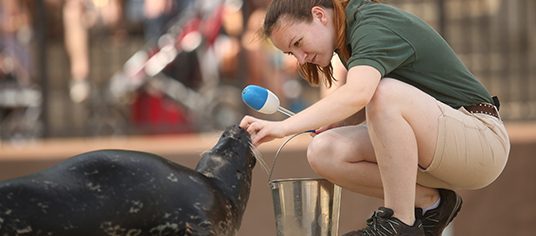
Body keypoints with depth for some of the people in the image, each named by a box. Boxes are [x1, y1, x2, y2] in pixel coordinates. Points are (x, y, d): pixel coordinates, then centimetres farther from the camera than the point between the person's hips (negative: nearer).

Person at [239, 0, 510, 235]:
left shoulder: (374, 25, -18)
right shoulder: (354, 30, 9)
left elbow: (357, 96, -37)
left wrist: (284, 127, -38)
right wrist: (330, 126, -5)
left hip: (481, 136, -9)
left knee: (386, 93, -35)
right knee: (324, 153, -10)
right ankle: (430, 201, 1)